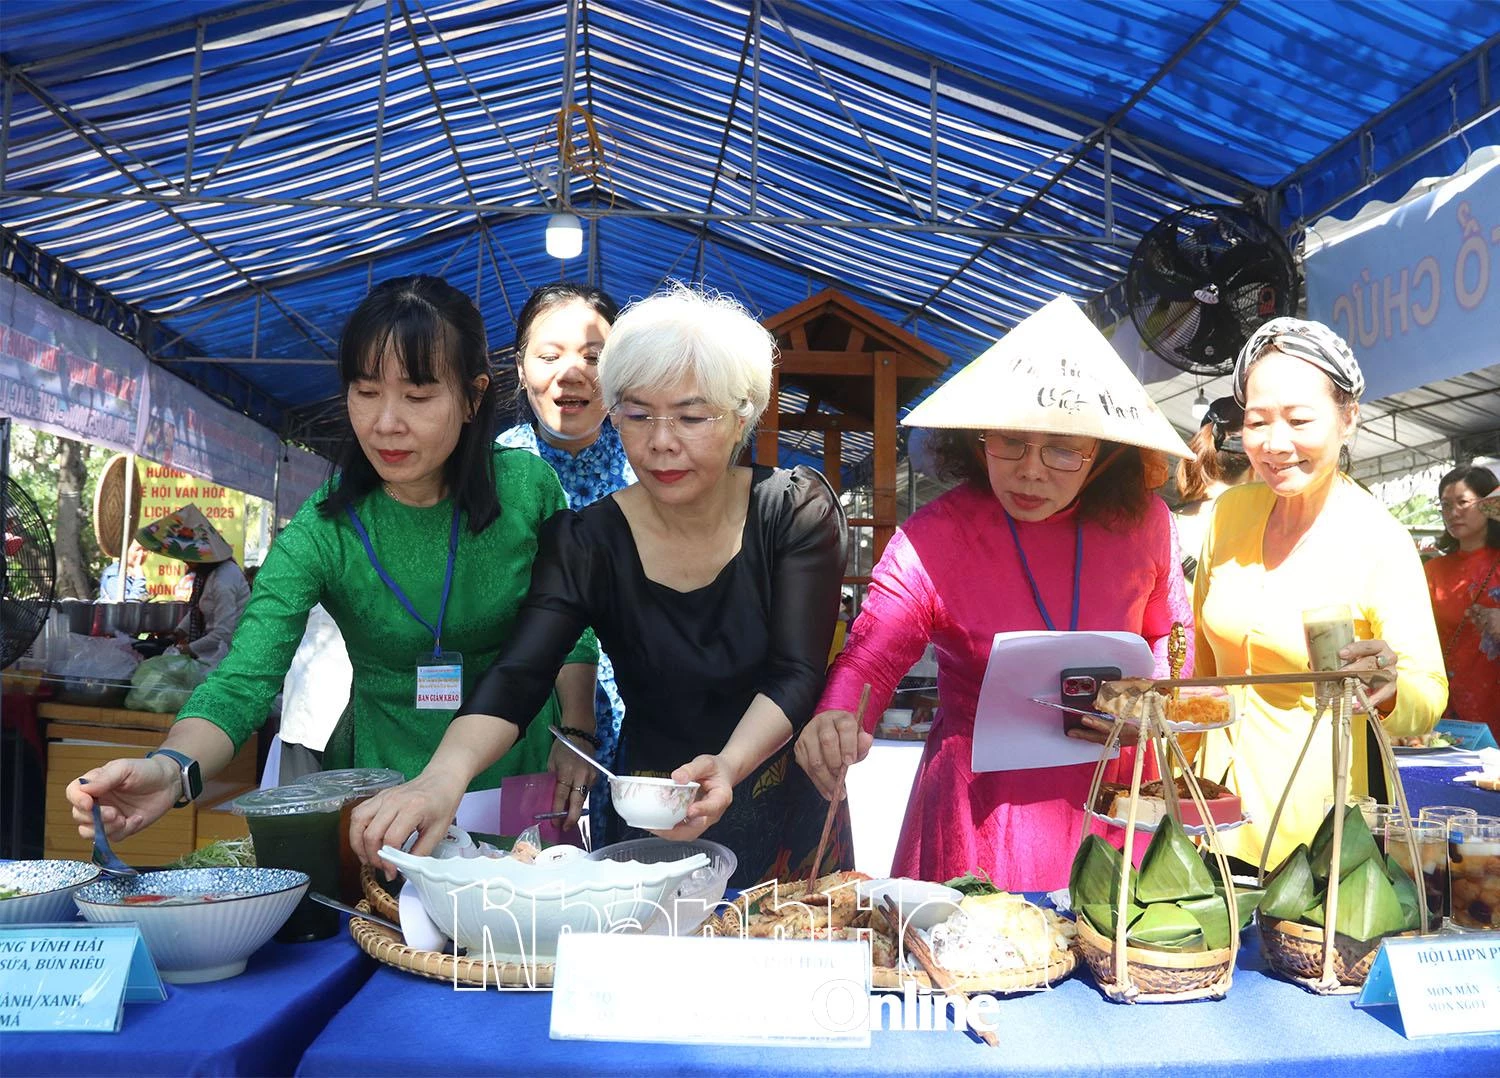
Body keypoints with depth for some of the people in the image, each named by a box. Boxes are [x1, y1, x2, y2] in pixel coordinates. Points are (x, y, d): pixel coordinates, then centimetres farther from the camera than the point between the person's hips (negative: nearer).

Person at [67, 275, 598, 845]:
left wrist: (576, 744, -2)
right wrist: (172, 769, -38)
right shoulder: (323, 533, -11)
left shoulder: (529, 488, -7)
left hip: (522, 778, 1)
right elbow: (244, 680, -19)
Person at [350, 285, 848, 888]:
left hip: (787, 812, 1)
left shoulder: (797, 512, -13)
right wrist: (445, 775, -45)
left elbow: (797, 675, -20)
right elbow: (516, 678, -25)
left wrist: (728, 766, -39)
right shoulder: (585, 543, -13)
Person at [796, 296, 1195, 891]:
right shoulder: (933, 540, -16)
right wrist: (837, 721, -43)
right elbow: (868, 659, -22)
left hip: (1113, 802, 3)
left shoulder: (1143, 522, -6)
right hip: (985, 814, -2)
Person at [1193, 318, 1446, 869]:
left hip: (1308, 807, -4)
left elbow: (1428, 704, -13)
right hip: (1216, 786, 4)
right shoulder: (1229, 511, -4)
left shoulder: (1380, 542, -16)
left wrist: (1390, 690, -34)